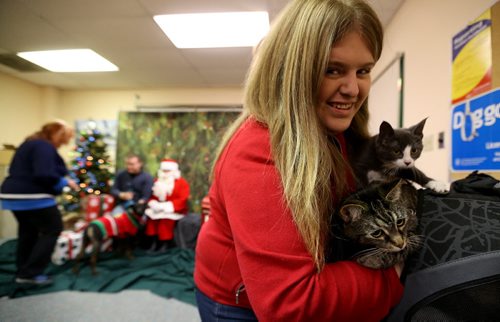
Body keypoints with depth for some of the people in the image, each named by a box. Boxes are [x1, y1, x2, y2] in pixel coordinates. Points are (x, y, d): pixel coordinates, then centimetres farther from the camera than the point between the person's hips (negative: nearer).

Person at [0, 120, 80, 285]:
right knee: (53, 229, -1)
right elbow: (44, 175, -27)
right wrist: (65, 182, -13)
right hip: (32, 197, -10)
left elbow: (21, 171, 22)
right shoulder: (44, 147, -15)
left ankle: (23, 271, 26)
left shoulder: (31, 143, 18)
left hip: (14, 194, 10)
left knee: (28, 232, 18)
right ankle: (30, 273, 1)